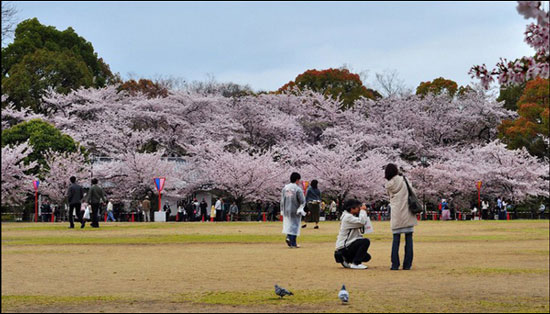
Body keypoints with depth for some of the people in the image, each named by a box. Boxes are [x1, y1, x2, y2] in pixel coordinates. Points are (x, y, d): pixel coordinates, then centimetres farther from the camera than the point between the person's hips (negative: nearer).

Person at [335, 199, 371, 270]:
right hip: (343, 248, -10)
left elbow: (362, 231, 15)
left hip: (347, 246, 10)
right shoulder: (347, 217, -15)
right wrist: (363, 210, -13)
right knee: (366, 241, -23)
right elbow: (362, 222, -29)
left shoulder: (351, 217, 17)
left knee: (367, 257, 10)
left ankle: (346, 261, 18)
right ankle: (355, 263, -19)